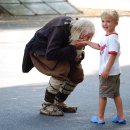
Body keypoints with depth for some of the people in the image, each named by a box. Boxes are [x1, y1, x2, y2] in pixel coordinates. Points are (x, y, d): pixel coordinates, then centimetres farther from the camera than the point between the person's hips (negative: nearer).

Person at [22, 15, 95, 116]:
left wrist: (78, 57, -21)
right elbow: (50, 54, -40)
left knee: (78, 74, -3)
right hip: (40, 50, -8)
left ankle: (59, 102, 14)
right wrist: (71, 47, -41)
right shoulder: (60, 28, -36)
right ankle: (46, 105, -20)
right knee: (63, 68, -31)